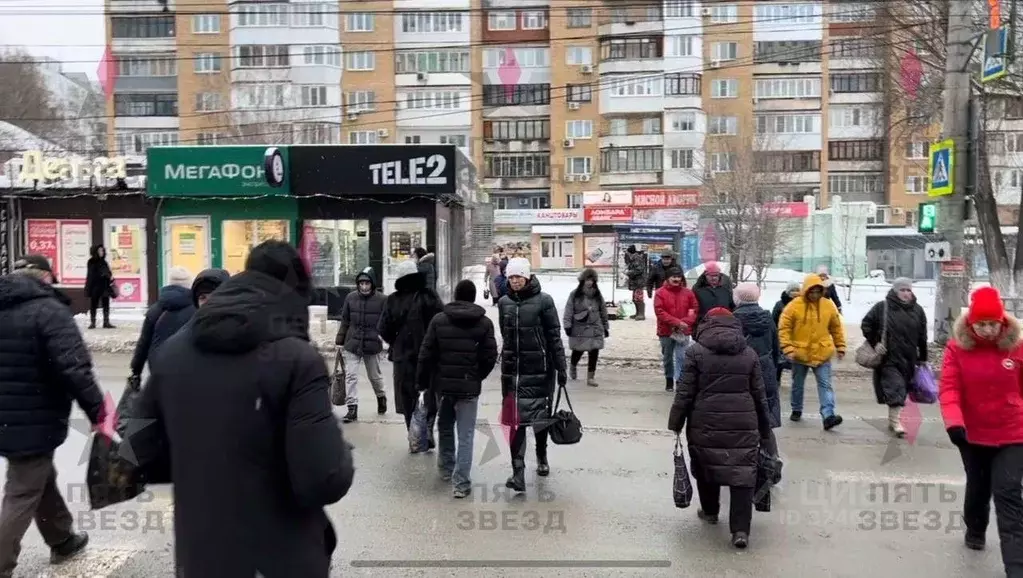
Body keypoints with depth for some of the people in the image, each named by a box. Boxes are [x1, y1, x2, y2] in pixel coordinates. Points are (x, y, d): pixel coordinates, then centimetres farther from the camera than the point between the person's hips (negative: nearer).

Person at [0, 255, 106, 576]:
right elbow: (74, 368, -27)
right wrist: (97, 409, -19)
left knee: (42, 480, 24)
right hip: (35, 423, -9)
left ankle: (63, 540, 41)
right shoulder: (48, 310, -17)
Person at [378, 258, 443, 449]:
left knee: (408, 397, 10)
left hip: (403, 356, 1)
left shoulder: (392, 300, -4)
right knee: (431, 395, 12)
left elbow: (383, 329, -3)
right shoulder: (429, 297, -9)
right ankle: (427, 430, -2)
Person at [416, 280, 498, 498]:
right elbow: (490, 357, -5)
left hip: (443, 384, 2)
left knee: (445, 427, 22)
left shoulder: (439, 319, -2)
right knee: (466, 435, 1)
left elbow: (426, 354, -3)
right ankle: (461, 483, -4)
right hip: (469, 386, -2)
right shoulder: (484, 322, -4)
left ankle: (446, 468, 36)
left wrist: (422, 381, 8)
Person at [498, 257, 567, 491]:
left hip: (540, 368, -2)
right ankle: (518, 472, -4)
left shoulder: (543, 301, -7)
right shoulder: (504, 303, 6)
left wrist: (561, 368, -8)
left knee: (540, 416, 12)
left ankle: (541, 457, 37)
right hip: (512, 369, 3)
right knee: (516, 419, -3)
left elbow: (554, 336, -6)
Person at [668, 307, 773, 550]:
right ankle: (740, 529, -4)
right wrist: (764, 430, 17)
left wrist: (675, 423, 3)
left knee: (706, 468, 19)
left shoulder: (696, 352, -2)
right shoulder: (750, 353, 7)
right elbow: (759, 396, 9)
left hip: (705, 423, -1)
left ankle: (710, 511, 35)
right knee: (742, 473, 3)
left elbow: (685, 393, -5)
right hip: (743, 424, 1)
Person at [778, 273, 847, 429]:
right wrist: (788, 348, -17)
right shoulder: (794, 306, -9)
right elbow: (784, 328, -8)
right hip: (800, 354, -1)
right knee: (797, 385, 14)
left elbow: (836, 328, 11)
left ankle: (828, 416, -12)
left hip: (822, 354, 1)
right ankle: (796, 411, 32)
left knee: (825, 385, -7)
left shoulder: (829, 305, 0)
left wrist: (840, 347, 10)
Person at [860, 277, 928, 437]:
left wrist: (923, 358, 11)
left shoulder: (918, 311, 7)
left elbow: (922, 337, 10)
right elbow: (866, 325, 3)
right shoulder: (882, 307, -4)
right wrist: (874, 342, -6)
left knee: (902, 389, 10)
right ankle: (895, 421, -8)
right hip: (889, 357, -4)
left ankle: (893, 419, 24)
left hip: (908, 358, 4)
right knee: (895, 388, -12)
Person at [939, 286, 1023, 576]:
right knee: (978, 487, 20)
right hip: (972, 434, 1)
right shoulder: (957, 347, -10)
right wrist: (954, 422, -30)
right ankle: (975, 531, 47)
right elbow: (948, 387, -16)